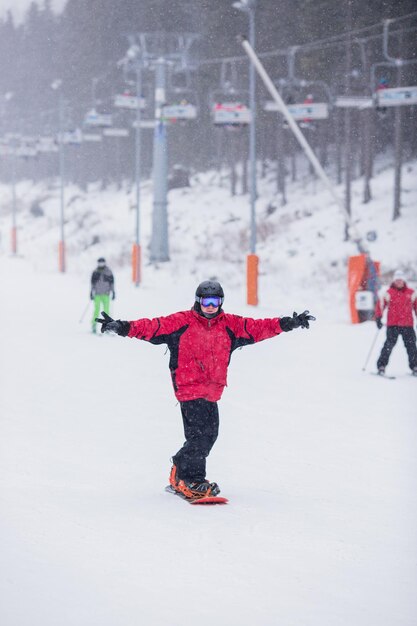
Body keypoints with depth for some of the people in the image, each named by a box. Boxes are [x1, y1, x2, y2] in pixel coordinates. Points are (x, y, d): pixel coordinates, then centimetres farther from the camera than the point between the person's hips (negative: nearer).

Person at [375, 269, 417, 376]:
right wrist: (378, 318, -4)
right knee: (389, 344, -10)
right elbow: (381, 304, 4)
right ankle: (381, 366, -6)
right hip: (392, 325, -2)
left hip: (408, 324, 2)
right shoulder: (389, 293, 3)